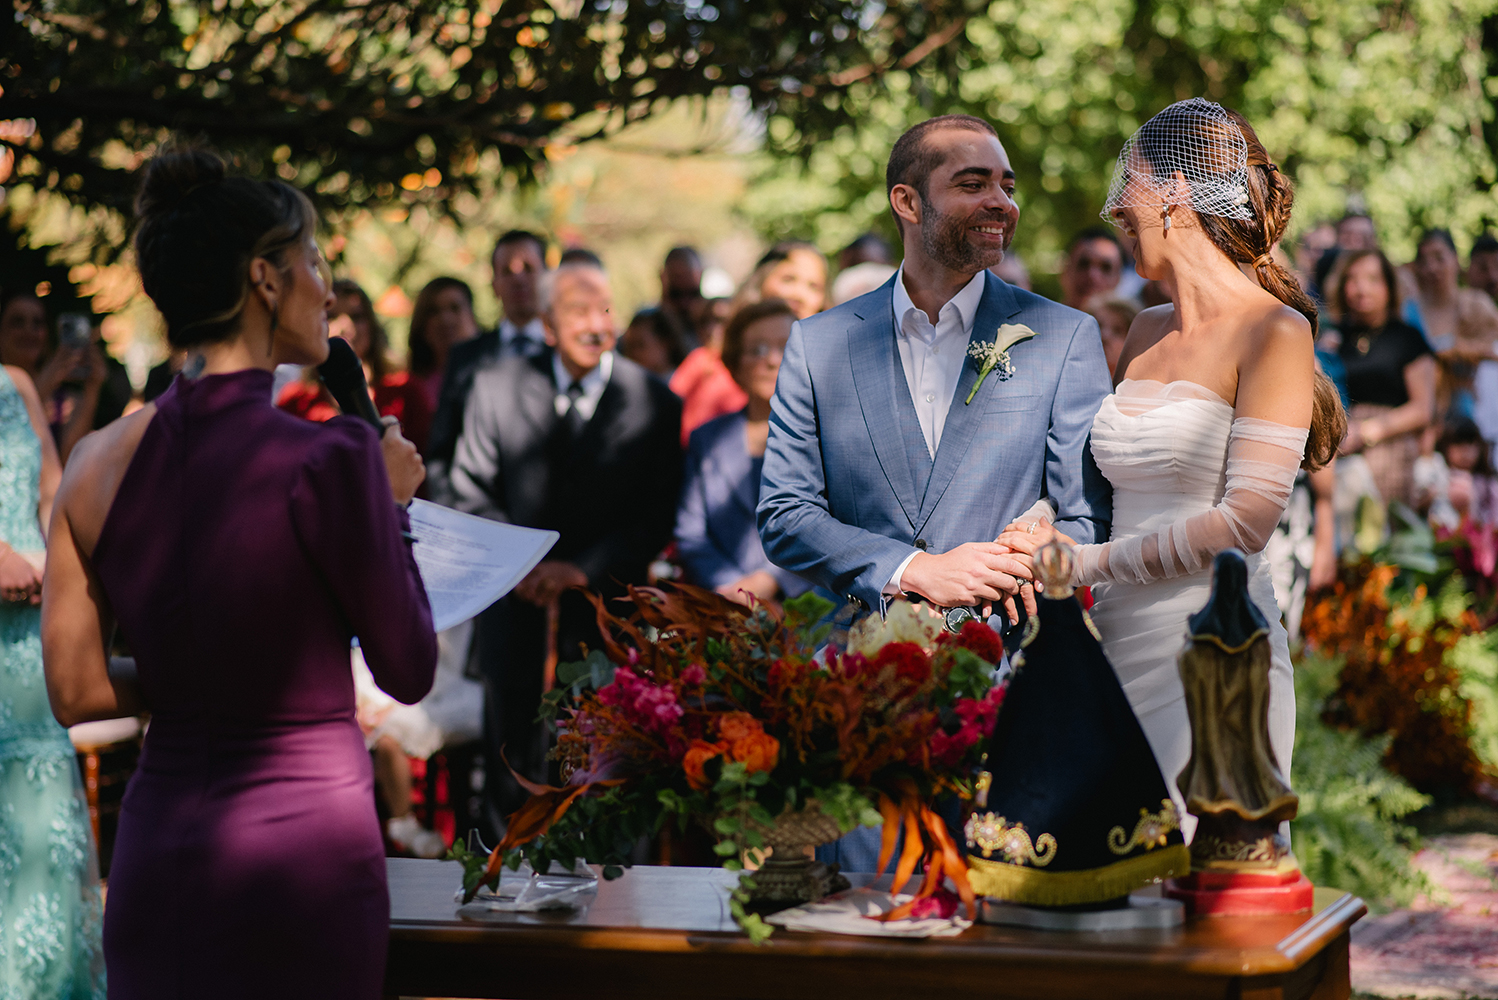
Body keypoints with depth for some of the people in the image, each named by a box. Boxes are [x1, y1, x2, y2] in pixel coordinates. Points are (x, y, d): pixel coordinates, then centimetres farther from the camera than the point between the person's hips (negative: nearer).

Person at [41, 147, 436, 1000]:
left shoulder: (97, 464, 0)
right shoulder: (330, 456, -16)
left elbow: (75, 692, 6)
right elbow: (409, 672, -6)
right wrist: (392, 505, 5)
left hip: (154, 865, 5)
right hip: (302, 854, -5)